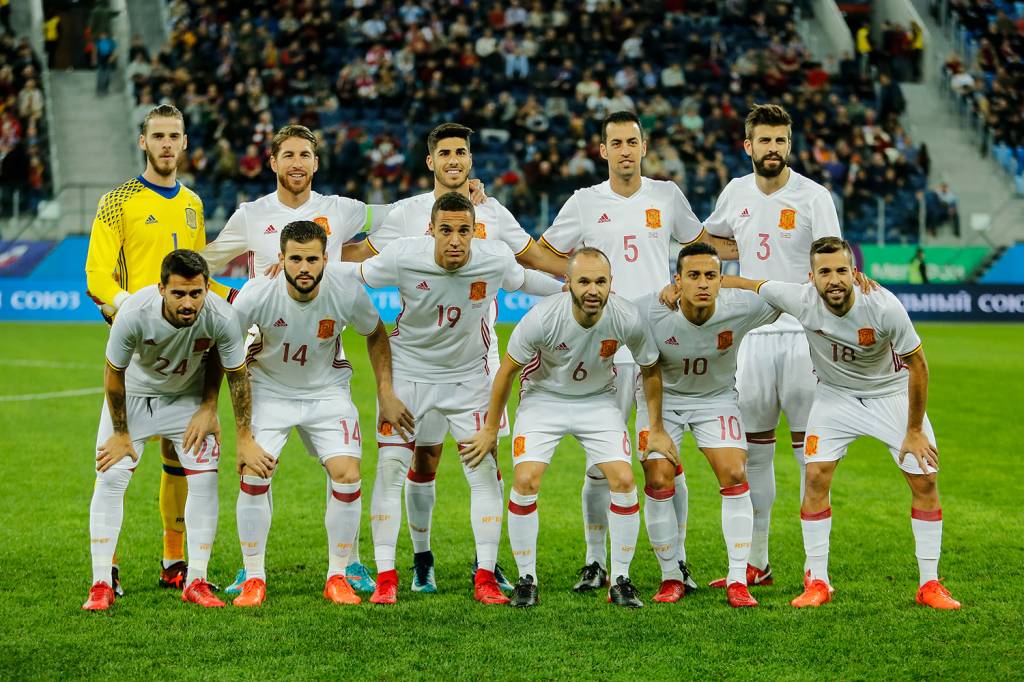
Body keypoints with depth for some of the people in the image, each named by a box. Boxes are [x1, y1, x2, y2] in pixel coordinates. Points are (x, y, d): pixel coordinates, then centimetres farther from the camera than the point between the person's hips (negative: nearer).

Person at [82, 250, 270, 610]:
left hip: (188, 398, 1)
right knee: (110, 477, -10)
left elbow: (237, 377, -14)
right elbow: (114, 374, -17)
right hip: (133, 394, -1)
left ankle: (195, 582, 2)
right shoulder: (134, 314, -35)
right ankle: (100, 585, -3)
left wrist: (245, 439, -9)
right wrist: (120, 434, -10)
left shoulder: (222, 317, -31)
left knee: (205, 479, -9)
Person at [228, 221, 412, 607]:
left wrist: (386, 395, -3)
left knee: (347, 474, -13)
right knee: (254, 473, -16)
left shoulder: (347, 292, -22)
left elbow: (375, 335, 0)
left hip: (327, 390, 1)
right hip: (268, 389, -1)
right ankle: (254, 579, 0)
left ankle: (337, 578, 4)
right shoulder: (257, 295, -26)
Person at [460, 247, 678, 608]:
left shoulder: (628, 319, -24)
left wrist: (656, 429, 3)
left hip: (598, 401, 2)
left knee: (624, 480, -13)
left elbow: (650, 370, -3)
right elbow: (507, 370, -11)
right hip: (544, 399, -1)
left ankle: (621, 581, 2)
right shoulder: (541, 318, -29)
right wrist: (490, 429, -3)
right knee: (525, 480, -17)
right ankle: (526, 580, -1)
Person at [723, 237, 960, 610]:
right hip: (835, 395, 1)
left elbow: (917, 364, -18)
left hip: (892, 393, -1)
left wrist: (914, 431, -14)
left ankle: (929, 584, 7)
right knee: (816, 476, -12)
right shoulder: (800, 300, -27)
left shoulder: (884, 307, -32)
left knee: (925, 480, -6)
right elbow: (746, 284, -10)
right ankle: (817, 582, 0)